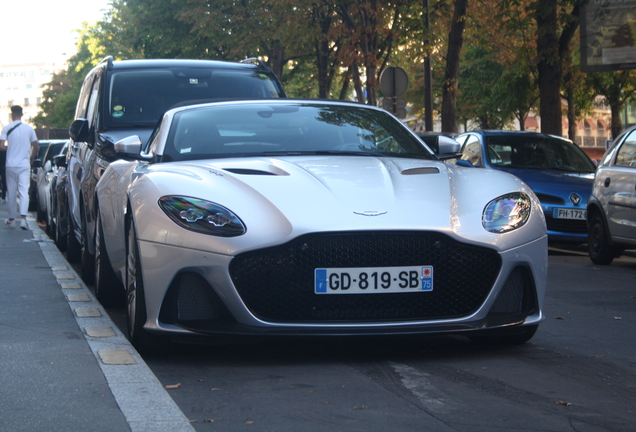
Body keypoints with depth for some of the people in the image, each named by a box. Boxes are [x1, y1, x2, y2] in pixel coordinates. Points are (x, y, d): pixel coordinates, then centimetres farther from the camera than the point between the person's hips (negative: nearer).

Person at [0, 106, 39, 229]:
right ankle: (23, 218, -21)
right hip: (24, 165, 0)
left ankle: (11, 219, 19)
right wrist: (31, 158, 20)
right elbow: (36, 147, 4)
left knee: (11, 193, 10)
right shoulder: (29, 129, 1)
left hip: (11, 165, 0)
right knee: (24, 192, -5)